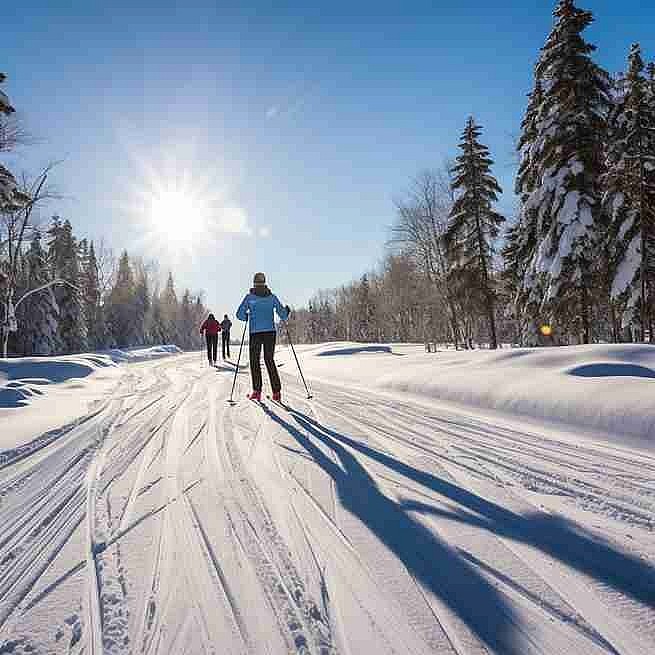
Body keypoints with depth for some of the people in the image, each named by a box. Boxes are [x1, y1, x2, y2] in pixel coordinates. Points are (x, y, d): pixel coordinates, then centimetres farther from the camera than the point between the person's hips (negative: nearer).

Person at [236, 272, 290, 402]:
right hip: (270, 332, 2)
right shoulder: (272, 297, 4)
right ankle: (276, 392, 4)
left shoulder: (250, 297, 0)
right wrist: (287, 311, 24)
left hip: (255, 333, -2)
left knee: (254, 360, 11)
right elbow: (282, 314, 2)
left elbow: (239, 314, -3)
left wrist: (247, 317, 18)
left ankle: (257, 391, 4)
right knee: (269, 360, 11)